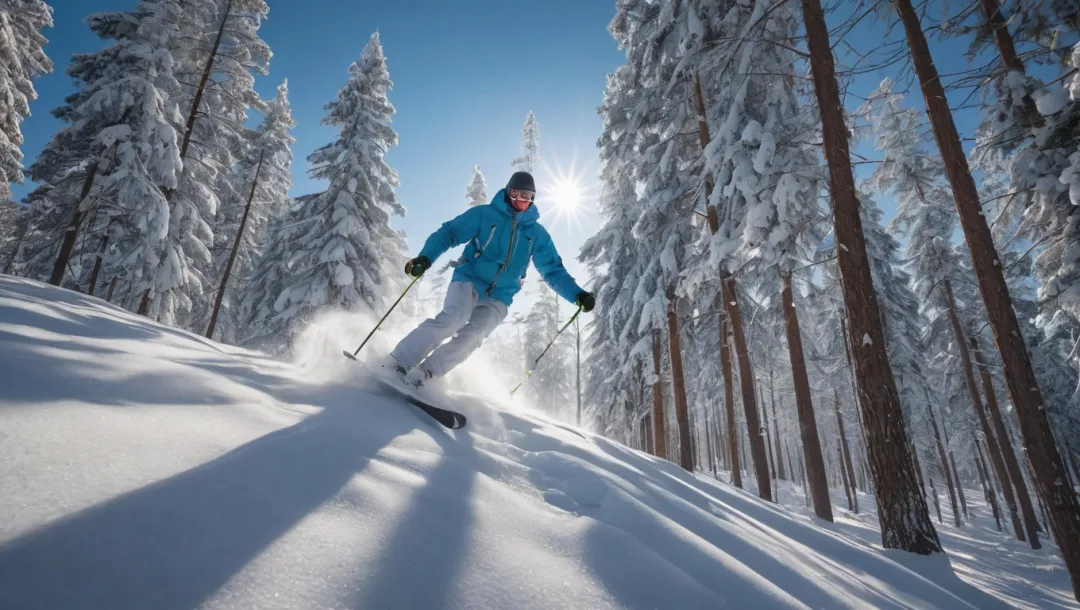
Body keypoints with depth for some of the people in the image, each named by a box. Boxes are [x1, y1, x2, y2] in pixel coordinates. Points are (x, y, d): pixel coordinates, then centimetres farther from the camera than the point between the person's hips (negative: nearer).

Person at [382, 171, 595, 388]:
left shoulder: (538, 234, 8)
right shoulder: (484, 214, 0)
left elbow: (553, 271, 10)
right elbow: (448, 233, -3)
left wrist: (578, 295, -4)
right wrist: (425, 258, -20)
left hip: (498, 298, 3)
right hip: (469, 279, -3)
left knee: (471, 336, -21)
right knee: (454, 319, -28)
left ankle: (421, 374, -11)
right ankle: (396, 363, -20)